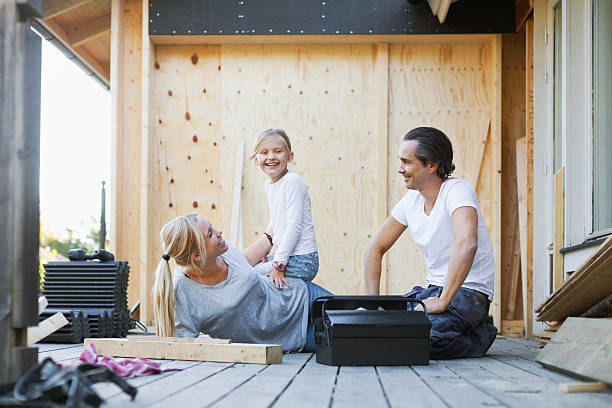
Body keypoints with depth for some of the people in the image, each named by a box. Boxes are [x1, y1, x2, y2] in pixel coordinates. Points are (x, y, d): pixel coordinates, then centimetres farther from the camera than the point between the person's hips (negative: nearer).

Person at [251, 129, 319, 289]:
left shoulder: (292, 181, -16)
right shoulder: (269, 184, 11)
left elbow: (294, 226, -21)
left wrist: (278, 265, -22)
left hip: (301, 261, -9)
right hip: (283, 254, 9)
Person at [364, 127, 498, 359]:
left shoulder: (457, 191, -17)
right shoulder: (411, 200, 6)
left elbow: (466, 245, -35)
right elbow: (376, 248, 12)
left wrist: (442, 301, -33)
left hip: (470, 293, -7)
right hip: (433, 289, 7)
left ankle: (478, 338, -3)